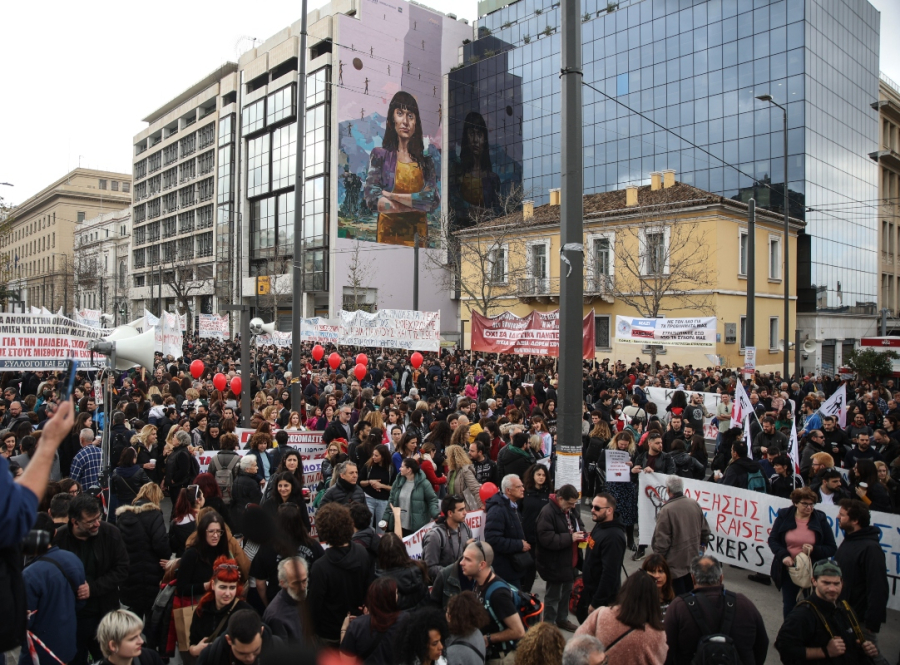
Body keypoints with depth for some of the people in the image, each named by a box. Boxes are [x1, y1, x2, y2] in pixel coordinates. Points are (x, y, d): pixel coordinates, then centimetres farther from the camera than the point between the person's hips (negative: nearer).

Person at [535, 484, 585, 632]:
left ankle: (562, 619, 42)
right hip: (555, 564, -9)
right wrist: (570, 538, -27)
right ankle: (548, 625, 23)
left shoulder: (571, 510, 4)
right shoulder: (547, 513, -25)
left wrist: (582, 535, -4)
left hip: (569, 561, 9)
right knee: (553, 596, 6)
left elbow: (579, 525, 19)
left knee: (566, 592, 23)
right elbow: (546, 539, -30)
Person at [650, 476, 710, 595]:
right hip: (693, 558, 6)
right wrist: (702, 544, 27)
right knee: (691, 593, 21)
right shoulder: (694, 504, -3)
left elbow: (661, 541, -21)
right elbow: (704, 529, 10)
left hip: (676, 562, -6)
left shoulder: (666, 510, -23)